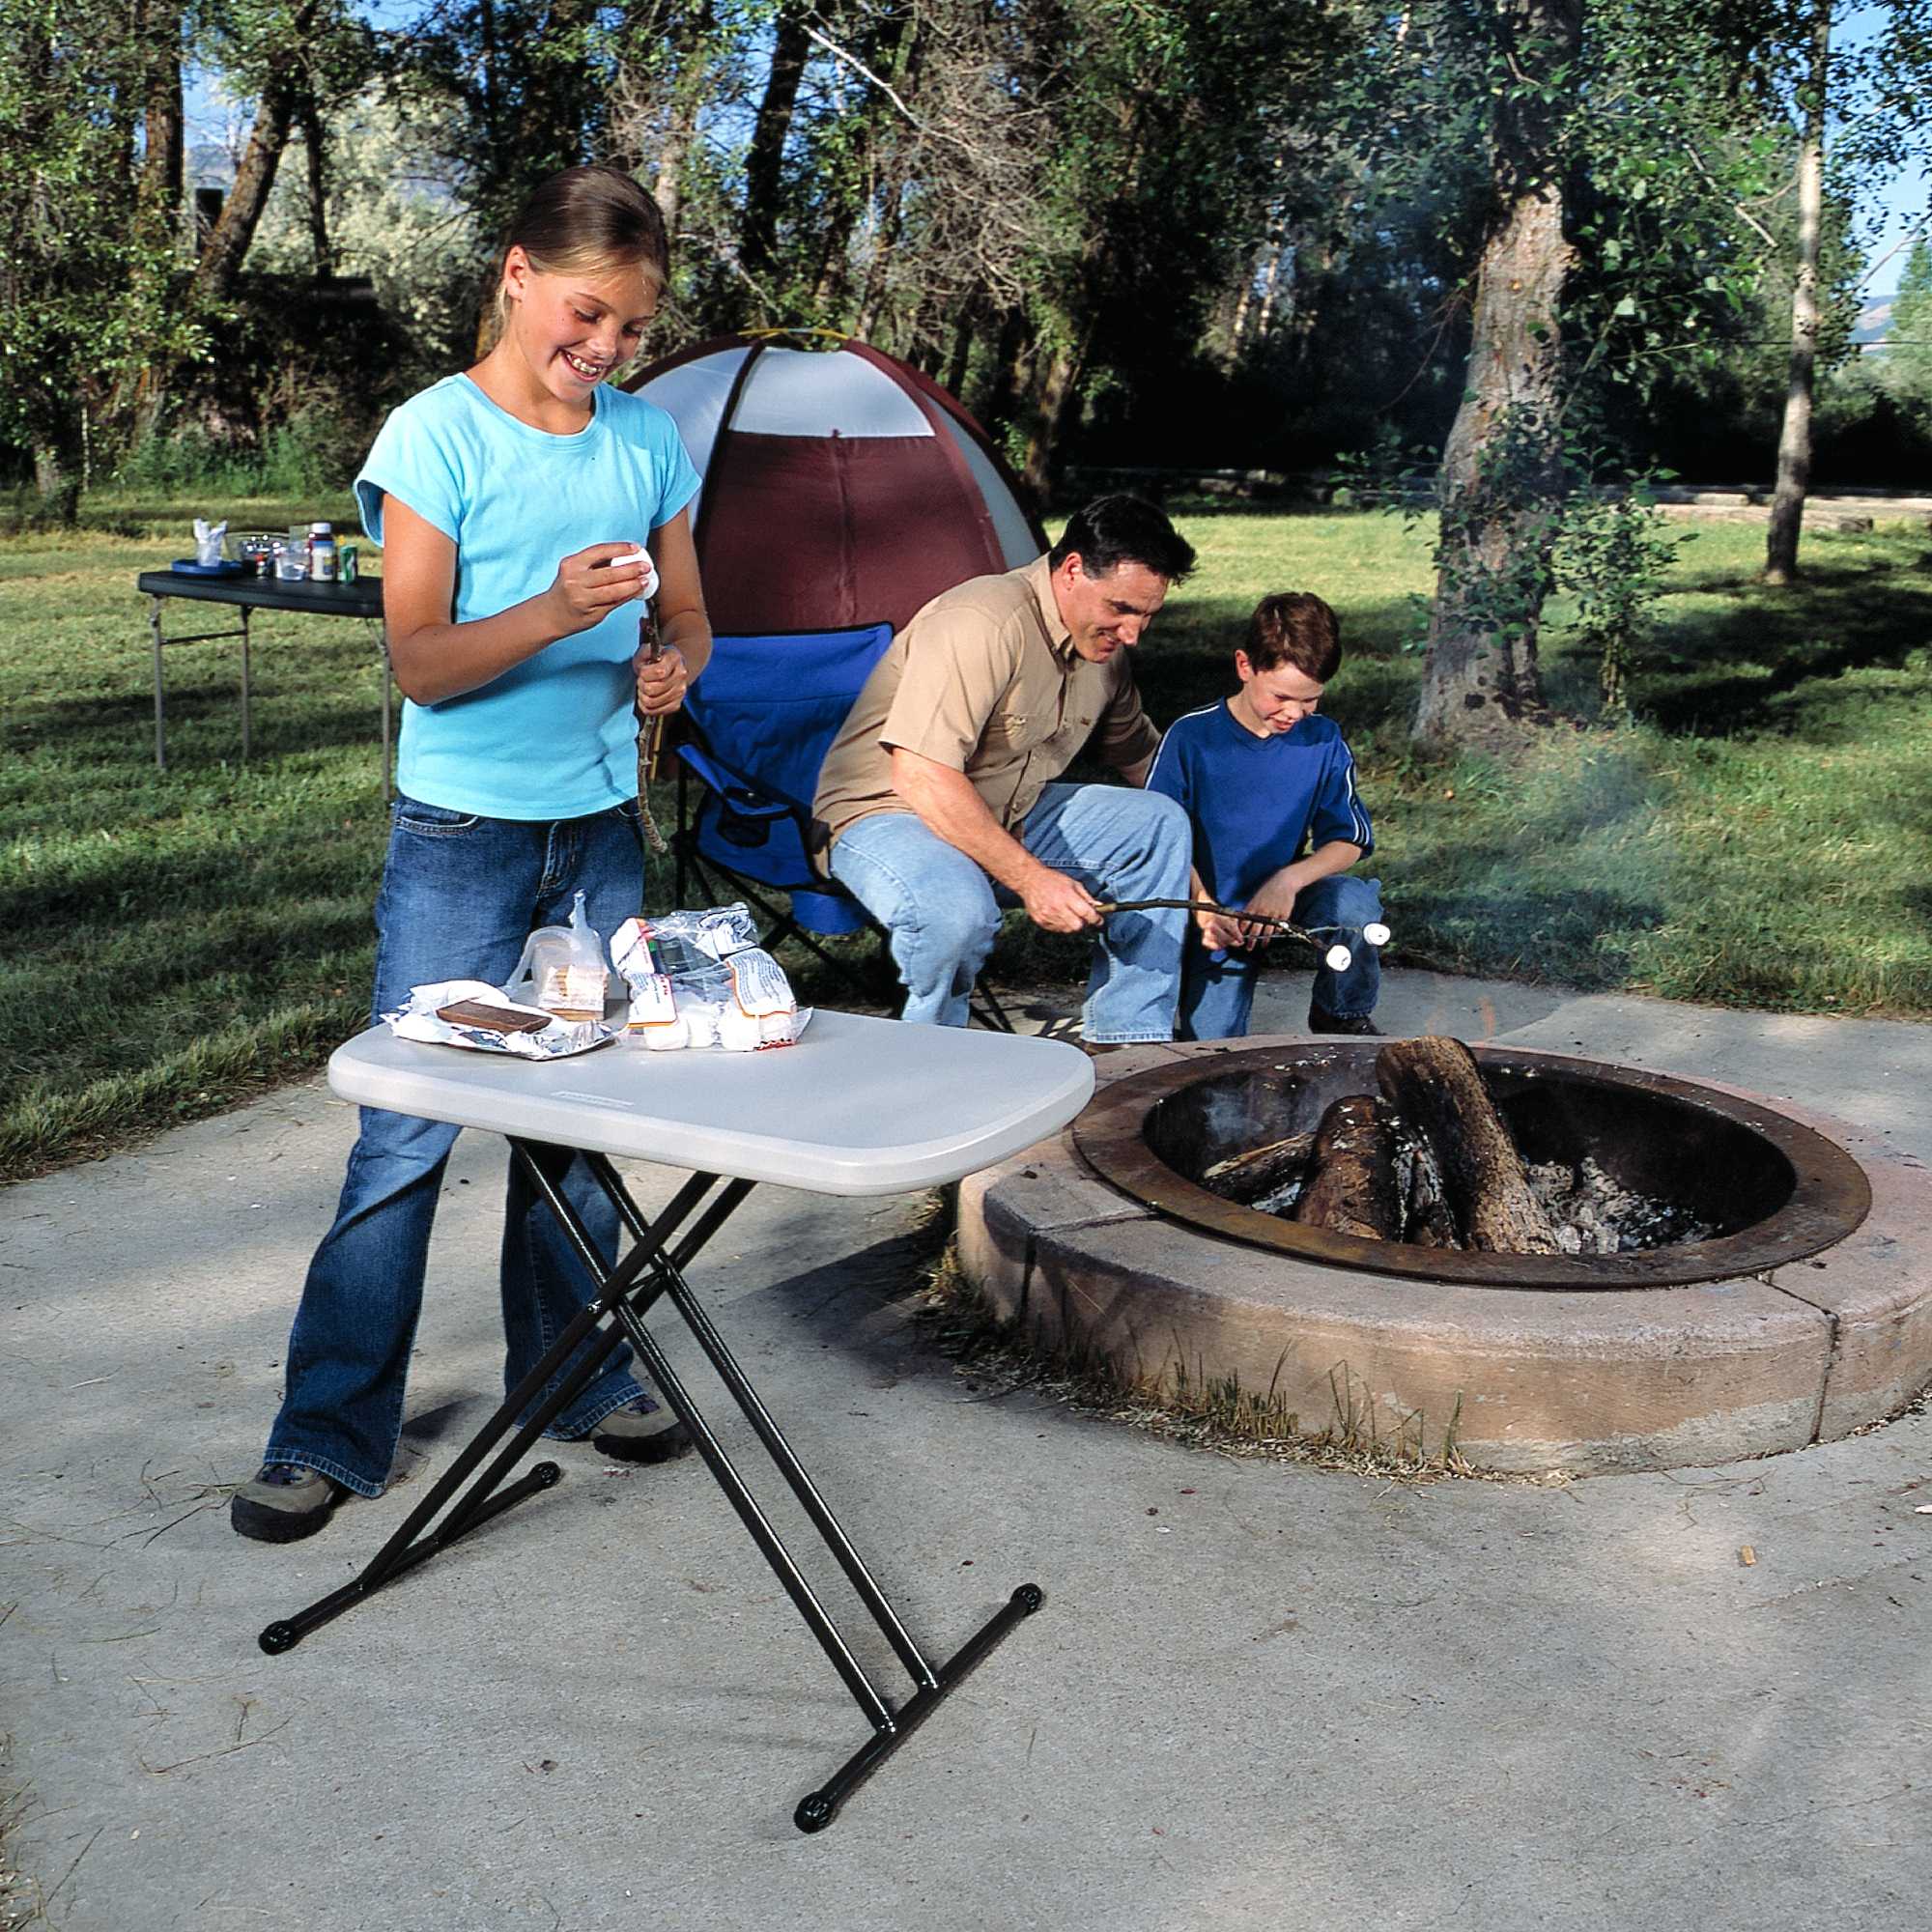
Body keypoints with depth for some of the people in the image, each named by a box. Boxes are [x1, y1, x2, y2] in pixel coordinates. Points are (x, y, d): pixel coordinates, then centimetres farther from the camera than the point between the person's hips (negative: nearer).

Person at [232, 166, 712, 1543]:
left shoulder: (648, 437, 6)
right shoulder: (438, 433, -8)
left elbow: (689, 616, 15)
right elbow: (420, 662, -12)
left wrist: (672, 668, -8)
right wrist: (554, 615, -28)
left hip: (600, 826, 4)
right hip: (462, 831, -4)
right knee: (406, 1131, -2)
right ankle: (328, 1431, 10)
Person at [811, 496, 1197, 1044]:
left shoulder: (1104, 642, 3)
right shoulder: (982, 625, -27)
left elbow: (1139, 758, 17)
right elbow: (920, 776, -33)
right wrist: (1029, 877, -34)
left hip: (1008, 815, 9)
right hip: (883, 814, -8)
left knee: (1160, 823, -5)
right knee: (957, 911, -40)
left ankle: (1127, 1040, 0)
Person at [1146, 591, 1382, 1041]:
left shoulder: (1322, 741, -4)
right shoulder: (1191, 736, -12)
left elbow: (1349, 840, -2)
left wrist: (1290, 880, -21)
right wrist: (1202, 906, -25)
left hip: (1286, 898, 2)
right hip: (1218, 917, -2)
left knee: (1354, 901, -31)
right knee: (1212, 1045, -16)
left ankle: (1343, 1016, -3)